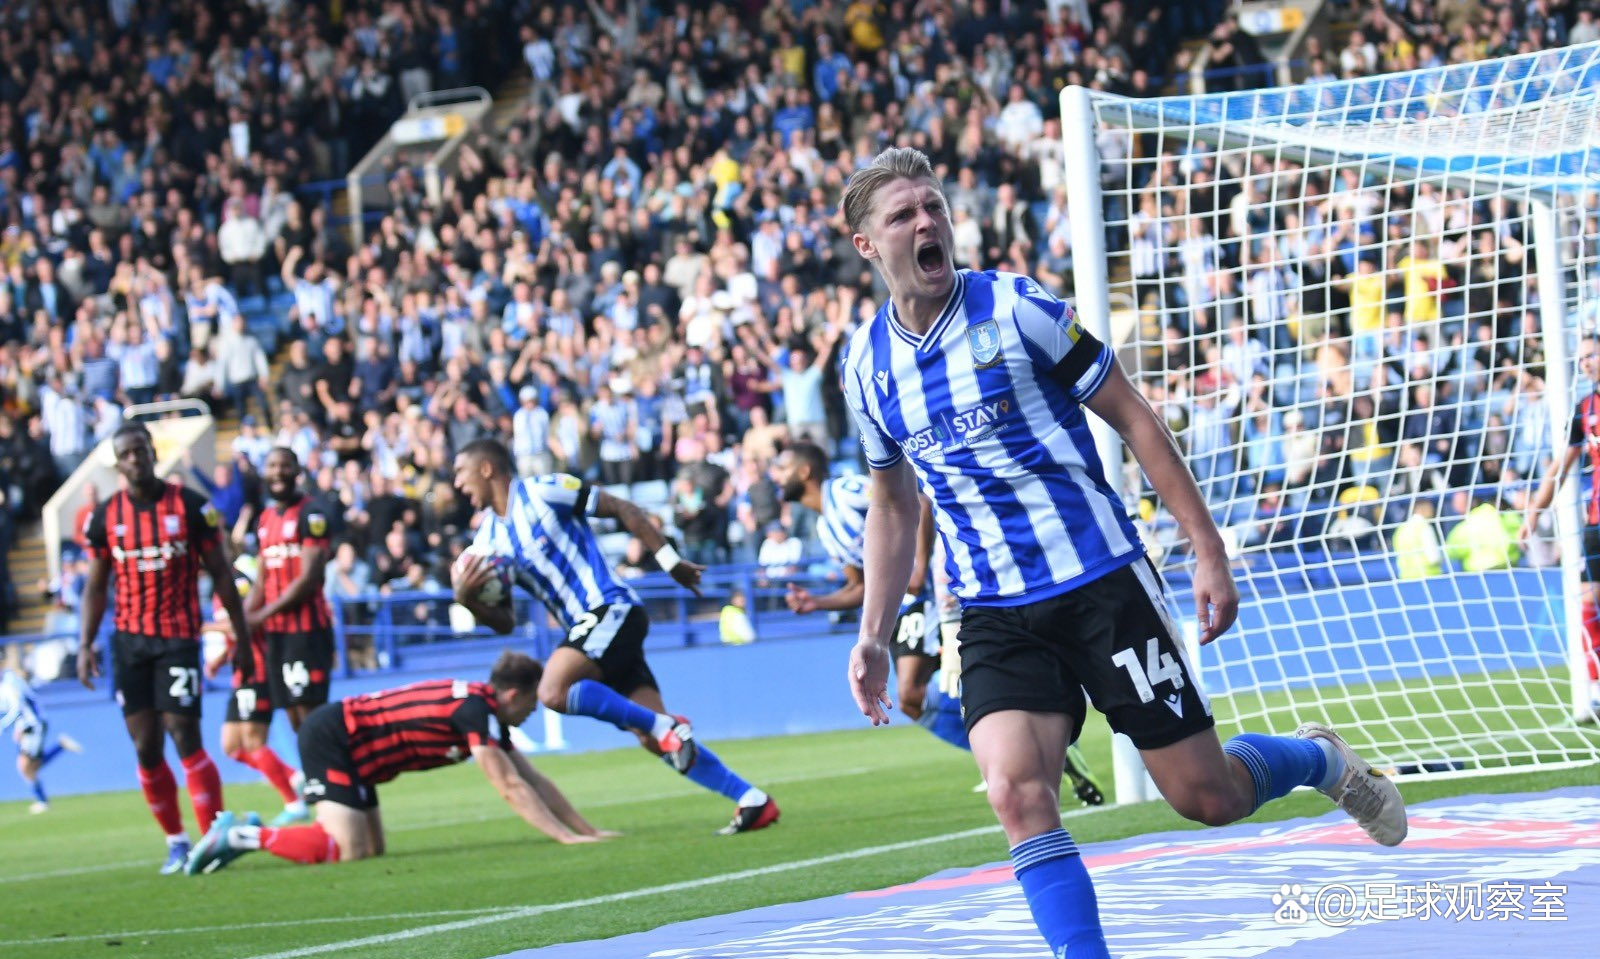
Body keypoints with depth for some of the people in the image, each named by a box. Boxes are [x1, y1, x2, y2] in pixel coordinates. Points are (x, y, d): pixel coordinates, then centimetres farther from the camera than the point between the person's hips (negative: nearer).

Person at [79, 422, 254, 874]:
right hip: (129, 640, 3)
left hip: (178, 637, -3)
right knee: (146, 747, 1)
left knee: (185, 736, -12)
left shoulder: (190, 506, -3)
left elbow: (220, 575, 1)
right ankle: (175, 841, 11)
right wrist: (85, 645, 1)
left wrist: (242, 639, 0)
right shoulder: (105, 516, 4)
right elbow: (96, 586, 11)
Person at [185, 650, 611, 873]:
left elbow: (534, 780, 13)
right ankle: (242, 835, -10)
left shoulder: (485, 711, 9)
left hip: (349, 747, 10)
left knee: (373, 850, 7)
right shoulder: (474, 708, -20)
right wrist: (565, 837, -20)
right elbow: (511, 787, -22)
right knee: (348, 851, -19)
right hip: (330, 735, -10)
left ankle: (252, 831, 11)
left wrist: (587, 829, 8)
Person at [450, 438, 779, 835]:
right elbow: (504, 623, 13)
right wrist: (467, 599, -6)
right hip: (586, 626, 7)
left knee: (554, 690, -27)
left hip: (612, 610, -7)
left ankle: (666, 726, -20)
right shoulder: (487, 541, 14)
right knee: (653, 739, -1)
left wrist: (669, 559, -4)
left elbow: (621, 509, -2)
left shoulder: (543, 492, -6)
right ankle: (754, 802, 1)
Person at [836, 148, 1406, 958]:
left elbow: (1133, 418, -1)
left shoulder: (1016, 308, -8)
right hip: (996, 614, 3)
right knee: (1015, 791, -24)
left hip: (1101, 580, -3)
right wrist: (873, 635, 12)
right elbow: (893, 506, 20)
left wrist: (1208, 549, -5)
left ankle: (1319, 758, 35)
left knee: (1206, 795, 3)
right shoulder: (867, 366, 4)